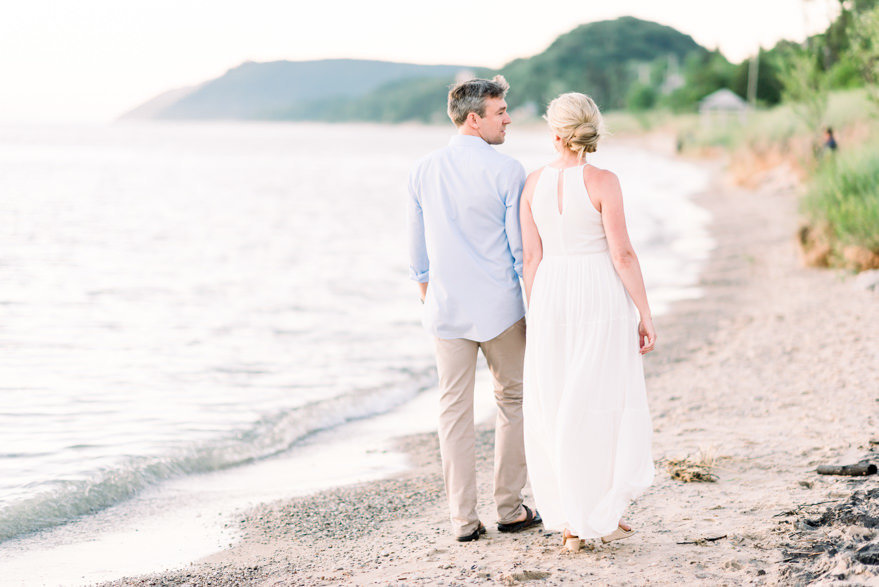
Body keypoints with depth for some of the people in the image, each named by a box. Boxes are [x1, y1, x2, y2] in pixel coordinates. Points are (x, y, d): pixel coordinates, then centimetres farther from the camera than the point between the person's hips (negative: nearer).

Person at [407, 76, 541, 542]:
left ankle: (463, 519, 8)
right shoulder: (506, 171, -10)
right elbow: (522, 246, -8)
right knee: (512, 401, 12)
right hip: (500, 308, -3)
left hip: (446, 310, 4)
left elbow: (417, 248, 11)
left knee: (454, 410, 7)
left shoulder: (424, 171, 4)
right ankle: (509, 508, 16)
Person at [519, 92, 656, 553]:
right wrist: (645, 315, -5)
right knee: (603, 406, 6)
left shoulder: (534, 183, 2)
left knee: (555, 408, 10)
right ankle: (603, 515, 9)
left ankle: (568, 522, 13)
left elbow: (530, 257, 4)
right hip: (600, 295, -4)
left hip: (551, 296, 4)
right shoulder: (602, 182, -10)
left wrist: (535, 315, 13)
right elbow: (622, 255, -12)